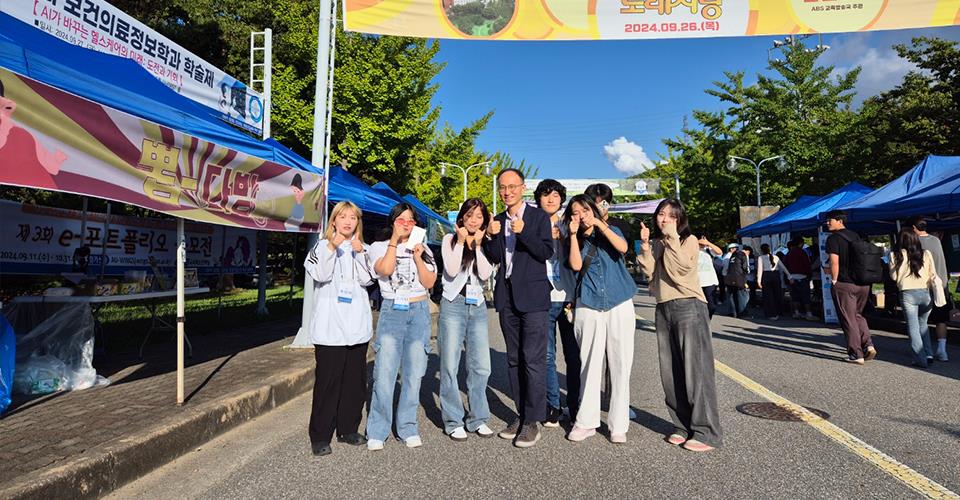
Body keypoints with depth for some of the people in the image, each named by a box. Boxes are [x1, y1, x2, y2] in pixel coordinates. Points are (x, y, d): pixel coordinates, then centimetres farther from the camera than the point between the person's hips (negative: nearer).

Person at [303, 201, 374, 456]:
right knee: (327, 380, -1)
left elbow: (367, 279, -1)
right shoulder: (322, 246, 4)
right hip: (330, 325, -4)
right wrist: (332, 248, -18)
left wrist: (358, 253, -12)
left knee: (355, 379, 9)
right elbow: (321, 276, -10)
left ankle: (348, 429, 23)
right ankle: (320, 436, 11)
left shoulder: (362, 248, 12)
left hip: (357, 323, 4)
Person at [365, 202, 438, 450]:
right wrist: (395, 239, -8)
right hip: (391, 311, -2)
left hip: (419, 312, 2)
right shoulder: (379, 247, 8)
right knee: (384, 373, -8)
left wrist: (417, 256, -6)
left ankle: (407, 427, 14)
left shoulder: (423, 249, 14)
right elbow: (385, 269, -13)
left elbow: (429, 283, 4)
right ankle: (377, 431, 4)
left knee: (414, 373, 2)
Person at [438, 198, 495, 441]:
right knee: (450, 366, -1)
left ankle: (478, 419, 17)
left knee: (481, 367, 2)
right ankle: (453, 421, 11)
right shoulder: (450, 239, 4)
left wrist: (477, 244, -6)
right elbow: (451, 270, -10)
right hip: (453, 304, -3)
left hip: (477, 307, 3)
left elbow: (485, 274, -4)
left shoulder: (485, 244, 11)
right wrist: (461, 241, -8)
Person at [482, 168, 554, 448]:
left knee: (533, 359, -7)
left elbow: (546, 252, -10)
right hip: (507, 297, 6)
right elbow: (494, 259, 8)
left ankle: (533, 421, 1)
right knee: (514, 359, 11)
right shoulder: (498, 221, 13)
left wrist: (523, 232, -22)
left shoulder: (539, 217, -1)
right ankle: (521, 414, 21)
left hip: (532, 297, -5)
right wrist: (490, 237, -10)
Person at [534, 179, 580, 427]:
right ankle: (552, 407, 16)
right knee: (547, 356, 4)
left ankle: (575, 407, 16)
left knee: (574, 356, 3)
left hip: (568, 299, 1)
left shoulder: (568, 227, 10)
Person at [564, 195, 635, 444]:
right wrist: (573, 234, -6)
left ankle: (618, 424, 9)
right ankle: (586, 421, 10)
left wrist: (599, 224, -12)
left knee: (620, 364, 0)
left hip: (619, 305, 0)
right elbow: (576, 265, -7)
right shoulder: (577, 241, 11)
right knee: (590, 364, 1)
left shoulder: (611, 231, 10)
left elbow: (622, 247, -11)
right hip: (588, 307, 1)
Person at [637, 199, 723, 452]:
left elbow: (682, 267, -16)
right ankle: (682, 426, 17)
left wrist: (672, 238, -14)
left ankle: (707, 433, 0)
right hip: (663, 309, 6)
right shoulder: (656, 242, 16)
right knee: (670, 372, 7)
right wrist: (646, 244, -5)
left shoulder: (689, 240, 1)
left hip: (688, 307, -6)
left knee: (695, 369, -6)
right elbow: (649, 271, 2)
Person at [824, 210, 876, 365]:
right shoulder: (855, 236, 12)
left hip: (844, 284, -7)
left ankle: (856, 355, 6)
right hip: (863, 283, 7)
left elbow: (834, 262, -20)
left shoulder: (833, 238, -10)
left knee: (848, 320, 2)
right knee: (857, 315, 23)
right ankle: (868, 345, 10)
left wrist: (834, 280, -7)